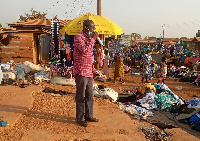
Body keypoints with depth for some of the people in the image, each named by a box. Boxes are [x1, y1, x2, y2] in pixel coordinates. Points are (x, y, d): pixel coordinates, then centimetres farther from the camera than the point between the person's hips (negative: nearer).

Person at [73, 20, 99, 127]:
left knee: (90, 96, 14)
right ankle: (80, 118, 12)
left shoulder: (89, 38, 17)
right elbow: (84, 50, -27)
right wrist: (93, 39, -18)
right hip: (81, 72, -9)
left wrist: (93, 68, 19)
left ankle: (88, 116, 27)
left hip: (89, 72, 9)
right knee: (81, 97, 1)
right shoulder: (78, 37, -11)